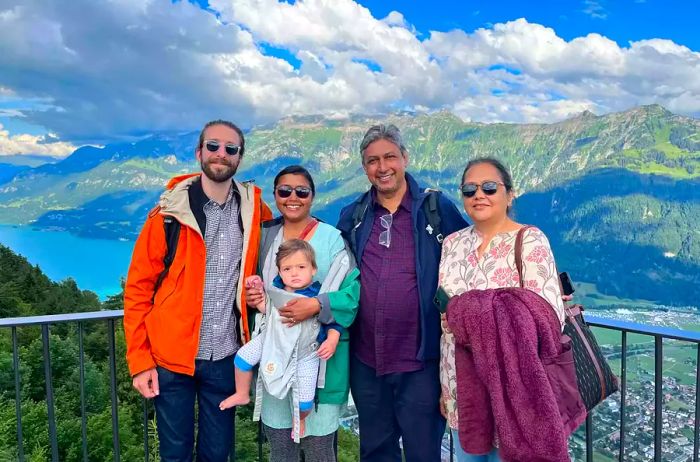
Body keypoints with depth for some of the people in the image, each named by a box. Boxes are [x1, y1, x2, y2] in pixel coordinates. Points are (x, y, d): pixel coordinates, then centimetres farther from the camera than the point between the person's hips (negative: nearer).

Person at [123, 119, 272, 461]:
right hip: (172, 356, -2)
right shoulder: (169, 214, -7)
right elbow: (138, 289, -5)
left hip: (226, 357, 2)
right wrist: (139, 360, -7)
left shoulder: (255, 212, 0)